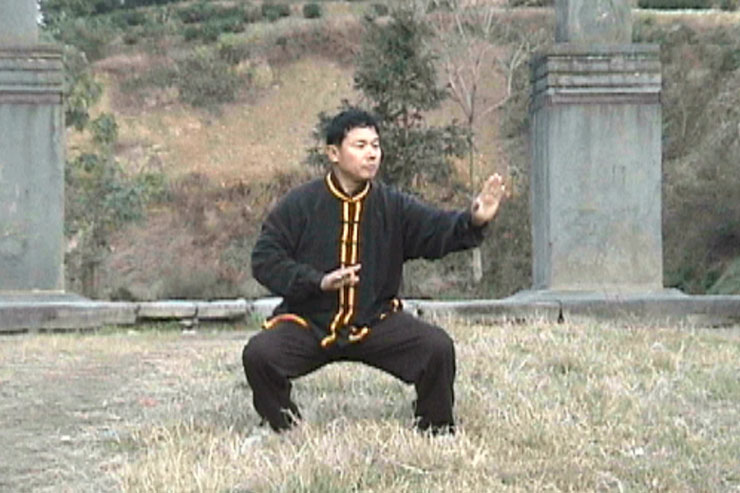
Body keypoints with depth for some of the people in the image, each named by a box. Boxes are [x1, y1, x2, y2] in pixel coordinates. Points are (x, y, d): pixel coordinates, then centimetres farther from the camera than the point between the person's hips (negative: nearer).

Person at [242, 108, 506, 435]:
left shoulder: (393, 206, 2)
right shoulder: (299, 205, -5)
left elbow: (437, 230, -9)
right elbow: (265, 259, -7)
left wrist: (473, 221, -31)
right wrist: (318, 281, -21)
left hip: (375, 324, 2)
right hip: (308, 324, -1)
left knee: (438, 347, -18)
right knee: (259, 354, -26)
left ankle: (436, 432, 6)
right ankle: (285, 432, 2)